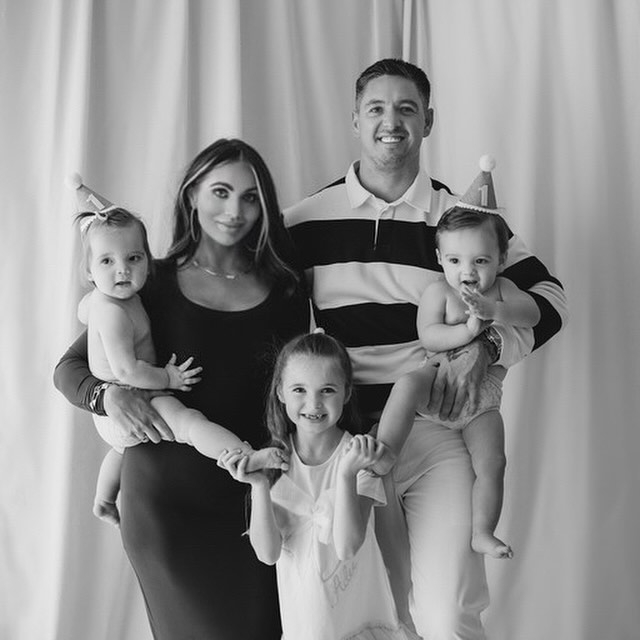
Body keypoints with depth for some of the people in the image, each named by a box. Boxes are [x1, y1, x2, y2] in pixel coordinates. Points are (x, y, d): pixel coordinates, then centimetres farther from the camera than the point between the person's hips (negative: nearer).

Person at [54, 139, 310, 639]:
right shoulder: (156, 285, -1)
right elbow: (68, 367, 0)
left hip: (254, 488, 2)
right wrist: (109, 395, -21)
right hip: (165, 489, -2)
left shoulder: (284, 288, 3)